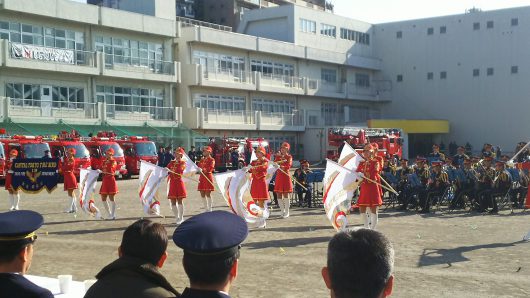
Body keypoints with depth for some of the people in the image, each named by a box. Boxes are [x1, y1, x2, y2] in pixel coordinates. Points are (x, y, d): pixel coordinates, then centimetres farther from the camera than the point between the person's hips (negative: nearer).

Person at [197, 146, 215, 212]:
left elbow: (210, 168, -17)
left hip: (208, 176, -7)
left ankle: (210, 209, 0)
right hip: (202, 177, 7)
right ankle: (206, 209, 14)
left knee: (208, 194, -6)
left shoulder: (211, 160, -4)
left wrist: (202, 169, -31)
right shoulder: (202, 160, 17)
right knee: (202, 194, 6)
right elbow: (198, 166, 17)